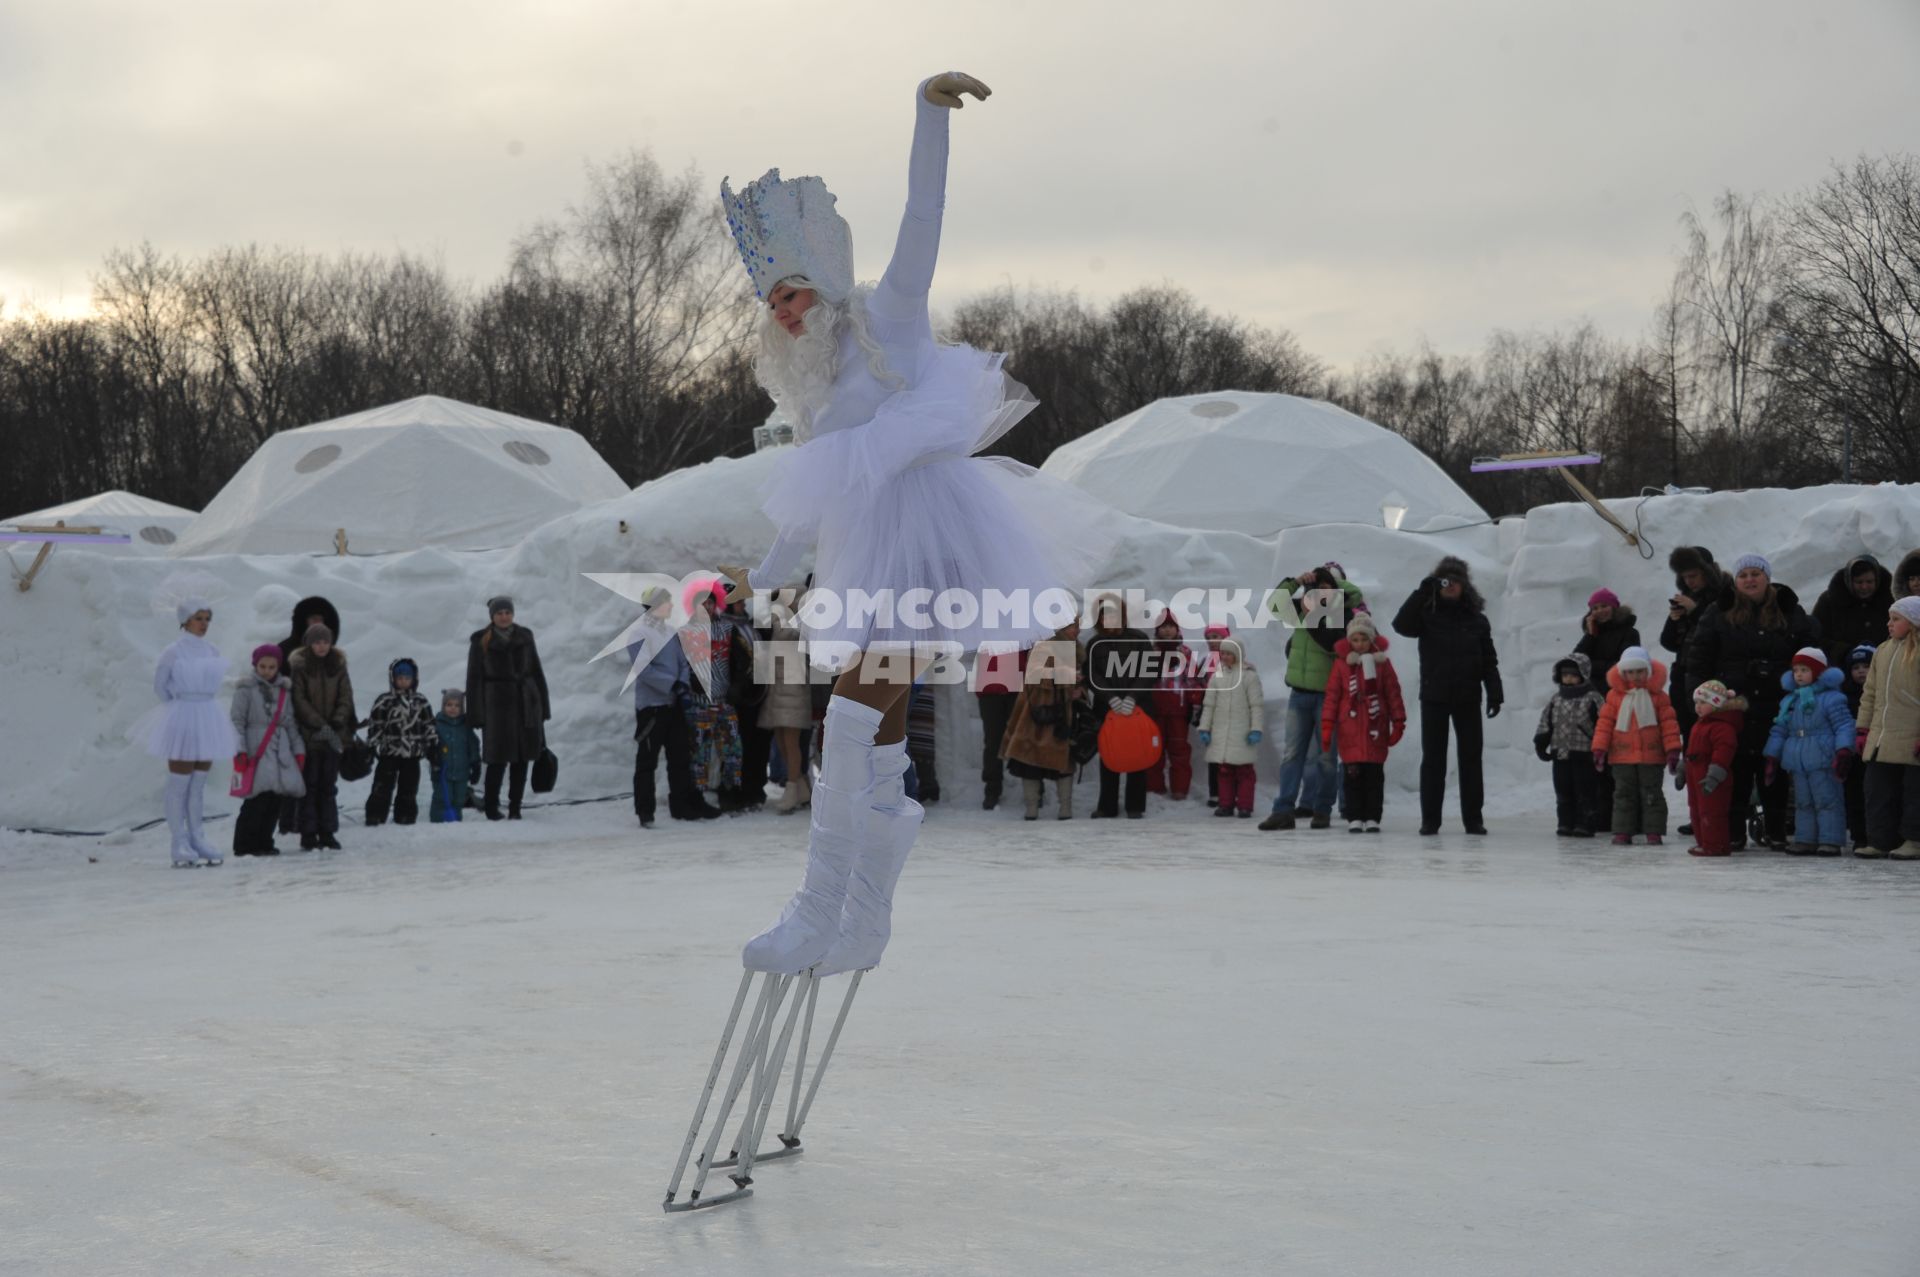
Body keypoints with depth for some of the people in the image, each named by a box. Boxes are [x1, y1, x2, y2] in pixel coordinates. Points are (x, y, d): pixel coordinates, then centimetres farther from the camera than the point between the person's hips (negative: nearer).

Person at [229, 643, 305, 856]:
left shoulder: (284, 690, 16)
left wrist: (298, 750, 13)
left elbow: (290, 723, 19)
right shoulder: (246, 689, 2)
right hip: (256, 751, -5)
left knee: (275, 800, 2)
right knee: (259, 799, -13)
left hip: (280, 750, 5)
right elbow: (237, 721, -2)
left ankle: (263, 842, 13)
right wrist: (239, 750, -10)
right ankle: (245, 845, -5)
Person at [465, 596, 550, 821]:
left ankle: (515, 808, 12)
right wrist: (475, 714, -6)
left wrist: (543, 705, 7)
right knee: (498, 759, -5)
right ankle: (491, 808, 10)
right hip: (496, 703, -3)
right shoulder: (481, 641, 0)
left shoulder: (524, 636, 8)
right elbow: (474, 678, -1)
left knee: (521, 759, 4)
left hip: (525, 703, 3)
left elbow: (536, 671, 11)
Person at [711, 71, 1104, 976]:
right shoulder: (812, 394, 21)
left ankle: (818, 922, -14)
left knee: (851, 728, -16)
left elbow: (923, 213, -8)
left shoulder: (887, 323, 2)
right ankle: (862, 931, 10)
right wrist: (765, 574, 40)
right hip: (865, 574, 8)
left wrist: (929, 109, -18)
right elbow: (810, 508, 31)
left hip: (915, 549, -8)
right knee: (877, 746, 7)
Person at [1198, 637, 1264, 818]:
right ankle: (1226, 804, 10)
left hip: (1242, 732, -4)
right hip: (1221, 732, 4)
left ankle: (1244, 805, 3)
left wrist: (1256, 729, -10)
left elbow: (1257, 705, -5)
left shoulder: (1249, 675, -3)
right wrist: (1204, 728, 8)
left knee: (1244, 770, 0)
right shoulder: (1217, 676, 10)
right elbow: (1208, 705, 13)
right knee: (1225, 770, 6)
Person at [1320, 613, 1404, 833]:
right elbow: (1332, 696, 0)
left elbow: (1393, 693, 5)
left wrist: (1398, 723, 2)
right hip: (1350, 730, -1)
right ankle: (1355, 818, 5)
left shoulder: (1382, 662, 3)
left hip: (1376, 730, 1)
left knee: (1375, 775, 3)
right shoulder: (1341, 663, 1)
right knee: (1353, 774, 0)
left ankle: (1373, 817, 9)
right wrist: (1326, 726, -4)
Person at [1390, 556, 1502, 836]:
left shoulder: (1476, 618, 6)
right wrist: (1422, 592, -22)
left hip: (1468, 697, 1)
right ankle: (1430, 819, 5)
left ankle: (1473, 818, 8)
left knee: (1471, 758, 4)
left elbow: (1489, 660, 6)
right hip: (1434, 697, -1)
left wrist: (1494, 693, -3)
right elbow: (1401, 625, -19)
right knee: (1433, 759, 1)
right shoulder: (1427, 614, 1)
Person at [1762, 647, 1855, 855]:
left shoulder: (1830, 697, -7)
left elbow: (1844, 726, -12)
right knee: (1803, 802, 11)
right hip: (1797, 763, 7)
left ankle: (1830, 840, -2)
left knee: (1827, 800, -4)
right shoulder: (1789, 701, 14)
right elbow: (1779, 730, 18)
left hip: (1823, 762, -7)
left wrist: (1844, 752, -21)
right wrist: (1772, 757, 14)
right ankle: (1805, 839, 17)